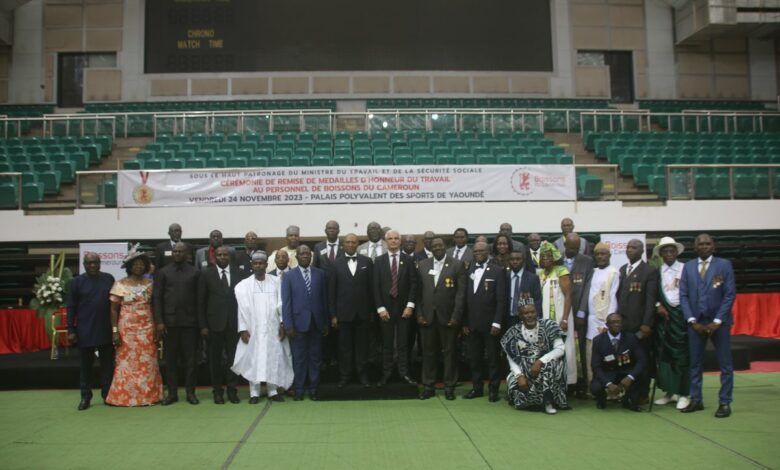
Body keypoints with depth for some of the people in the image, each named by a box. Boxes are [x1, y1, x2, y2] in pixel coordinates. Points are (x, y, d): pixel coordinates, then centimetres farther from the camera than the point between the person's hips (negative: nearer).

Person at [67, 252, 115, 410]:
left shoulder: (109, 279, 5)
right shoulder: (77, 282, 0)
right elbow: (71, 307, -1)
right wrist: (71, 330, -6)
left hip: (106, 330, 2)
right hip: (85, 331, -1)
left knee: (107, 363, 7)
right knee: (86, 364, 8)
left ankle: (107, 394, 16)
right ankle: (85, 396, 17)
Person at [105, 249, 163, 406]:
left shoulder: (150, 284, 5)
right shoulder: (120, 284, -2)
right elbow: (114, 309, -2)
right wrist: (115, 331, -9)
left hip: (146, 329, 2)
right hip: (127, 328, -2)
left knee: (147, 363, 4)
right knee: (127, 362, 1)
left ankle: (148, 395, 13)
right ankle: (126, 397, 10)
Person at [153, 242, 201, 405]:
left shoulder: (195, 273, 5)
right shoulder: (163, 273, 6)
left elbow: (199, 299, 2)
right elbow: (157, 298, 3)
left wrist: (201, 323, -2)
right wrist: (159, 321, -6)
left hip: (189, 321, -1)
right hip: (169, 321, 1)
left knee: (190, 358, 2)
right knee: (170, 358, 5)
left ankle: (190, 392, 10)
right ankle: (172, 392, 12)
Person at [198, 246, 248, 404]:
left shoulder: (239, 273, 3)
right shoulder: (206, 274, 1)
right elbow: (201, 301, 1)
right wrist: (203, 325, -3)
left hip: (234, 322, 1)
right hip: (214, 322, -1)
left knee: (233, 357, 5)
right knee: (215, 358, 7)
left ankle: (232, 389, 15)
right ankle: (217, 390, 17)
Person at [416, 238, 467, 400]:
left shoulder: (457, 265, 0)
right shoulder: (422, 265, 8)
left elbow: (461, 292, -5)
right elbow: (418, 291, 7)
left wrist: (456, 316, -11)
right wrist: (419, 314, -1)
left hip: (448, 316, -2)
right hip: (427, 316, 2)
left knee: (449, 352, 5)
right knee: (428, 351, 8)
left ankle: (449, 386, 15)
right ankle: (428, 386, 17)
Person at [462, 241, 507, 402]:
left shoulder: (497, 271, -3)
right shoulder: (469, 271, 11)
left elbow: (501, 299, -8)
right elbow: (466, 298, 9)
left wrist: (497, 322, -13)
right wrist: (465, 322, 5)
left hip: (490, 323, -4)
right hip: (472, 323, 4)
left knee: (493, 358, 4)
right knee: (474, 358, 9)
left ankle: (493, 389, 13)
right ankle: (477, 387, 20)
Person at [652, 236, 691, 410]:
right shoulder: (657, 271, 7)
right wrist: (658, 305, -9)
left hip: (680, 314, -3)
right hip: (662, 315, 3)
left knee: (682, 353, -2)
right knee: (664, 354, 4)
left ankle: (684, 393, 7)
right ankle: (670, 391, 15)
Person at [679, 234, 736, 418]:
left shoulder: (724, 265, -1)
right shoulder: (688, 267, 7)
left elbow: (730, 294, -5)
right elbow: (683, 295, 5)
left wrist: (717, 321, -11)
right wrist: (692, 321, -6)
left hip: (719, 322, -2)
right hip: (695, 322, 3)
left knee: (725, 364, 2)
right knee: (695, 363, 7)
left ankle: (725, 403, 10)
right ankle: (696, 400, 16)